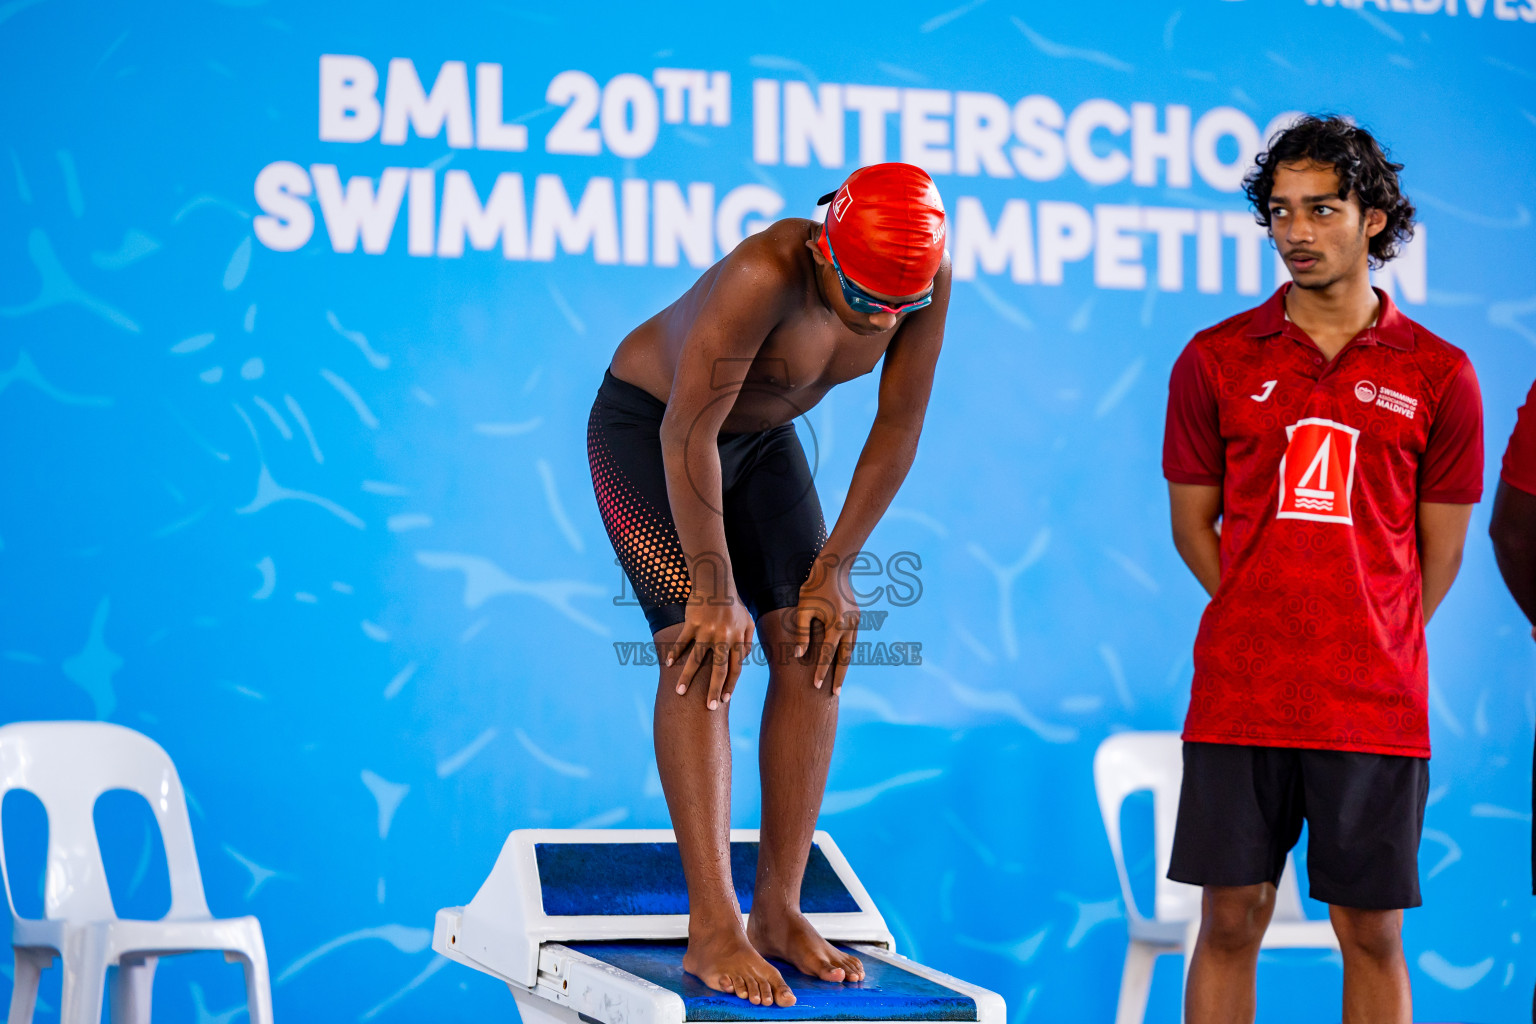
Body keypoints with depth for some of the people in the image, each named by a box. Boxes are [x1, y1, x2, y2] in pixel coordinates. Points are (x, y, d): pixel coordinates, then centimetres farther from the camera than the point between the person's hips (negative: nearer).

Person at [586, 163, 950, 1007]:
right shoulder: (765, 275, -38)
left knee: (813, 652, -3)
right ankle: (713, 931, -18)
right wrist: (716, 592, -26)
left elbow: (899, 428, -10)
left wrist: (833, 570, -9)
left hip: (761, 437, 6)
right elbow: (687, 436, -33)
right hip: (646, 429, -6)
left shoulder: (927, 280, -21)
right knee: (703, 657, -17)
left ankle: (778, 911, 3)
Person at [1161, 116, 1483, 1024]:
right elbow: (1193, 522, 10)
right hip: (1239, 701, 1)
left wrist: (1376, 649, 3)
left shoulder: (1438, 374, 3)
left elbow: (1441, 547, 7)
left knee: (1373, 933, 4)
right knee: (1232, 920, 3)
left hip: (1377, 708, 0)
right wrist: (1266, 631, 4)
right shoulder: (1217, 360, 5)